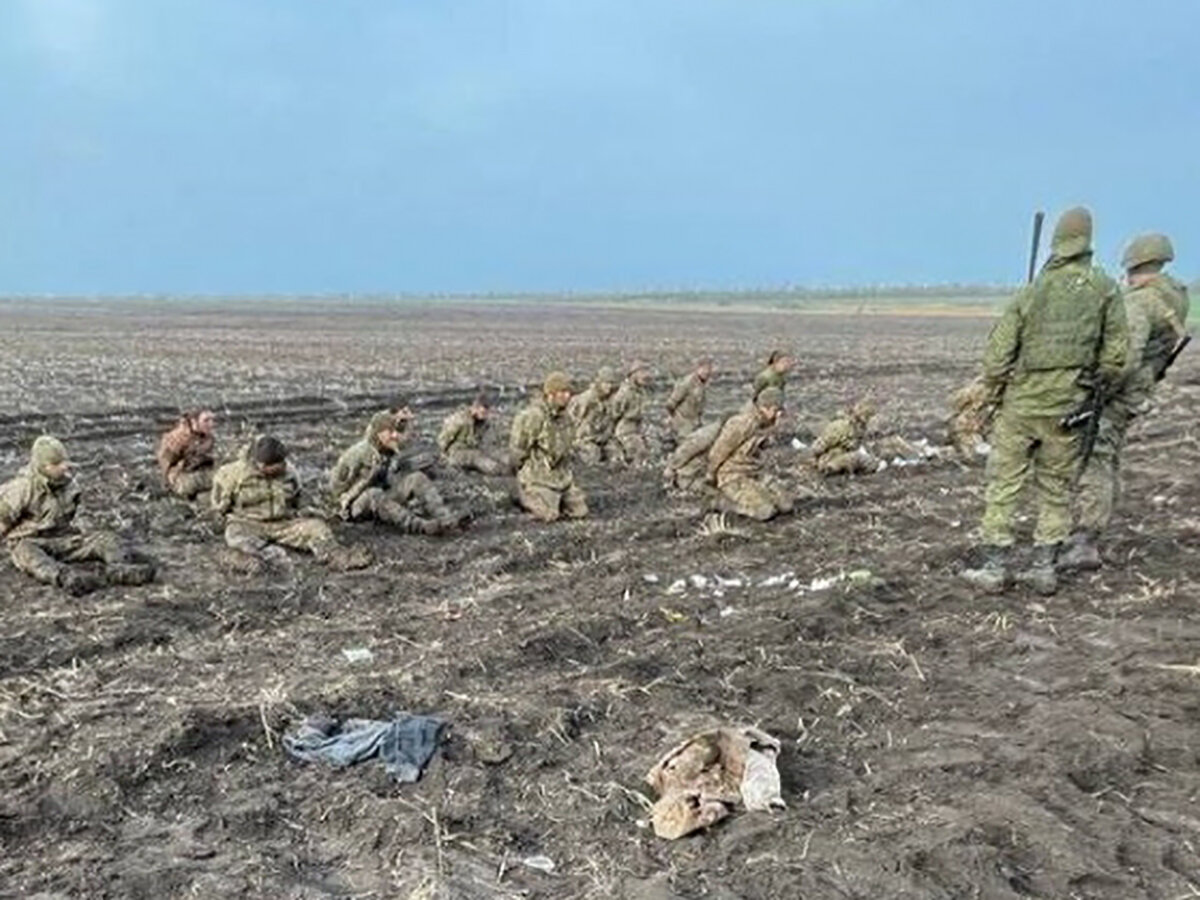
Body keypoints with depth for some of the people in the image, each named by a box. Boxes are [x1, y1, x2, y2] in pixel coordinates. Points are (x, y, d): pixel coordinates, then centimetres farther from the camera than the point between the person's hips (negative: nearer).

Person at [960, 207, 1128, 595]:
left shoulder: (1031, 291, -6)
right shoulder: (1105, 288, -1)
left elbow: (997, 354, -7)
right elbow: (1117, 350, 1)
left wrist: (996, 395, 7)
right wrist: (1097, 387, 15)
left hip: (1023, 403, -2)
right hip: (1068, 406, 2)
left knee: (1003, 483, 5)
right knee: (1056, 488, 12)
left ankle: (994, 566, 6)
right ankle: (1043, 567, 15)